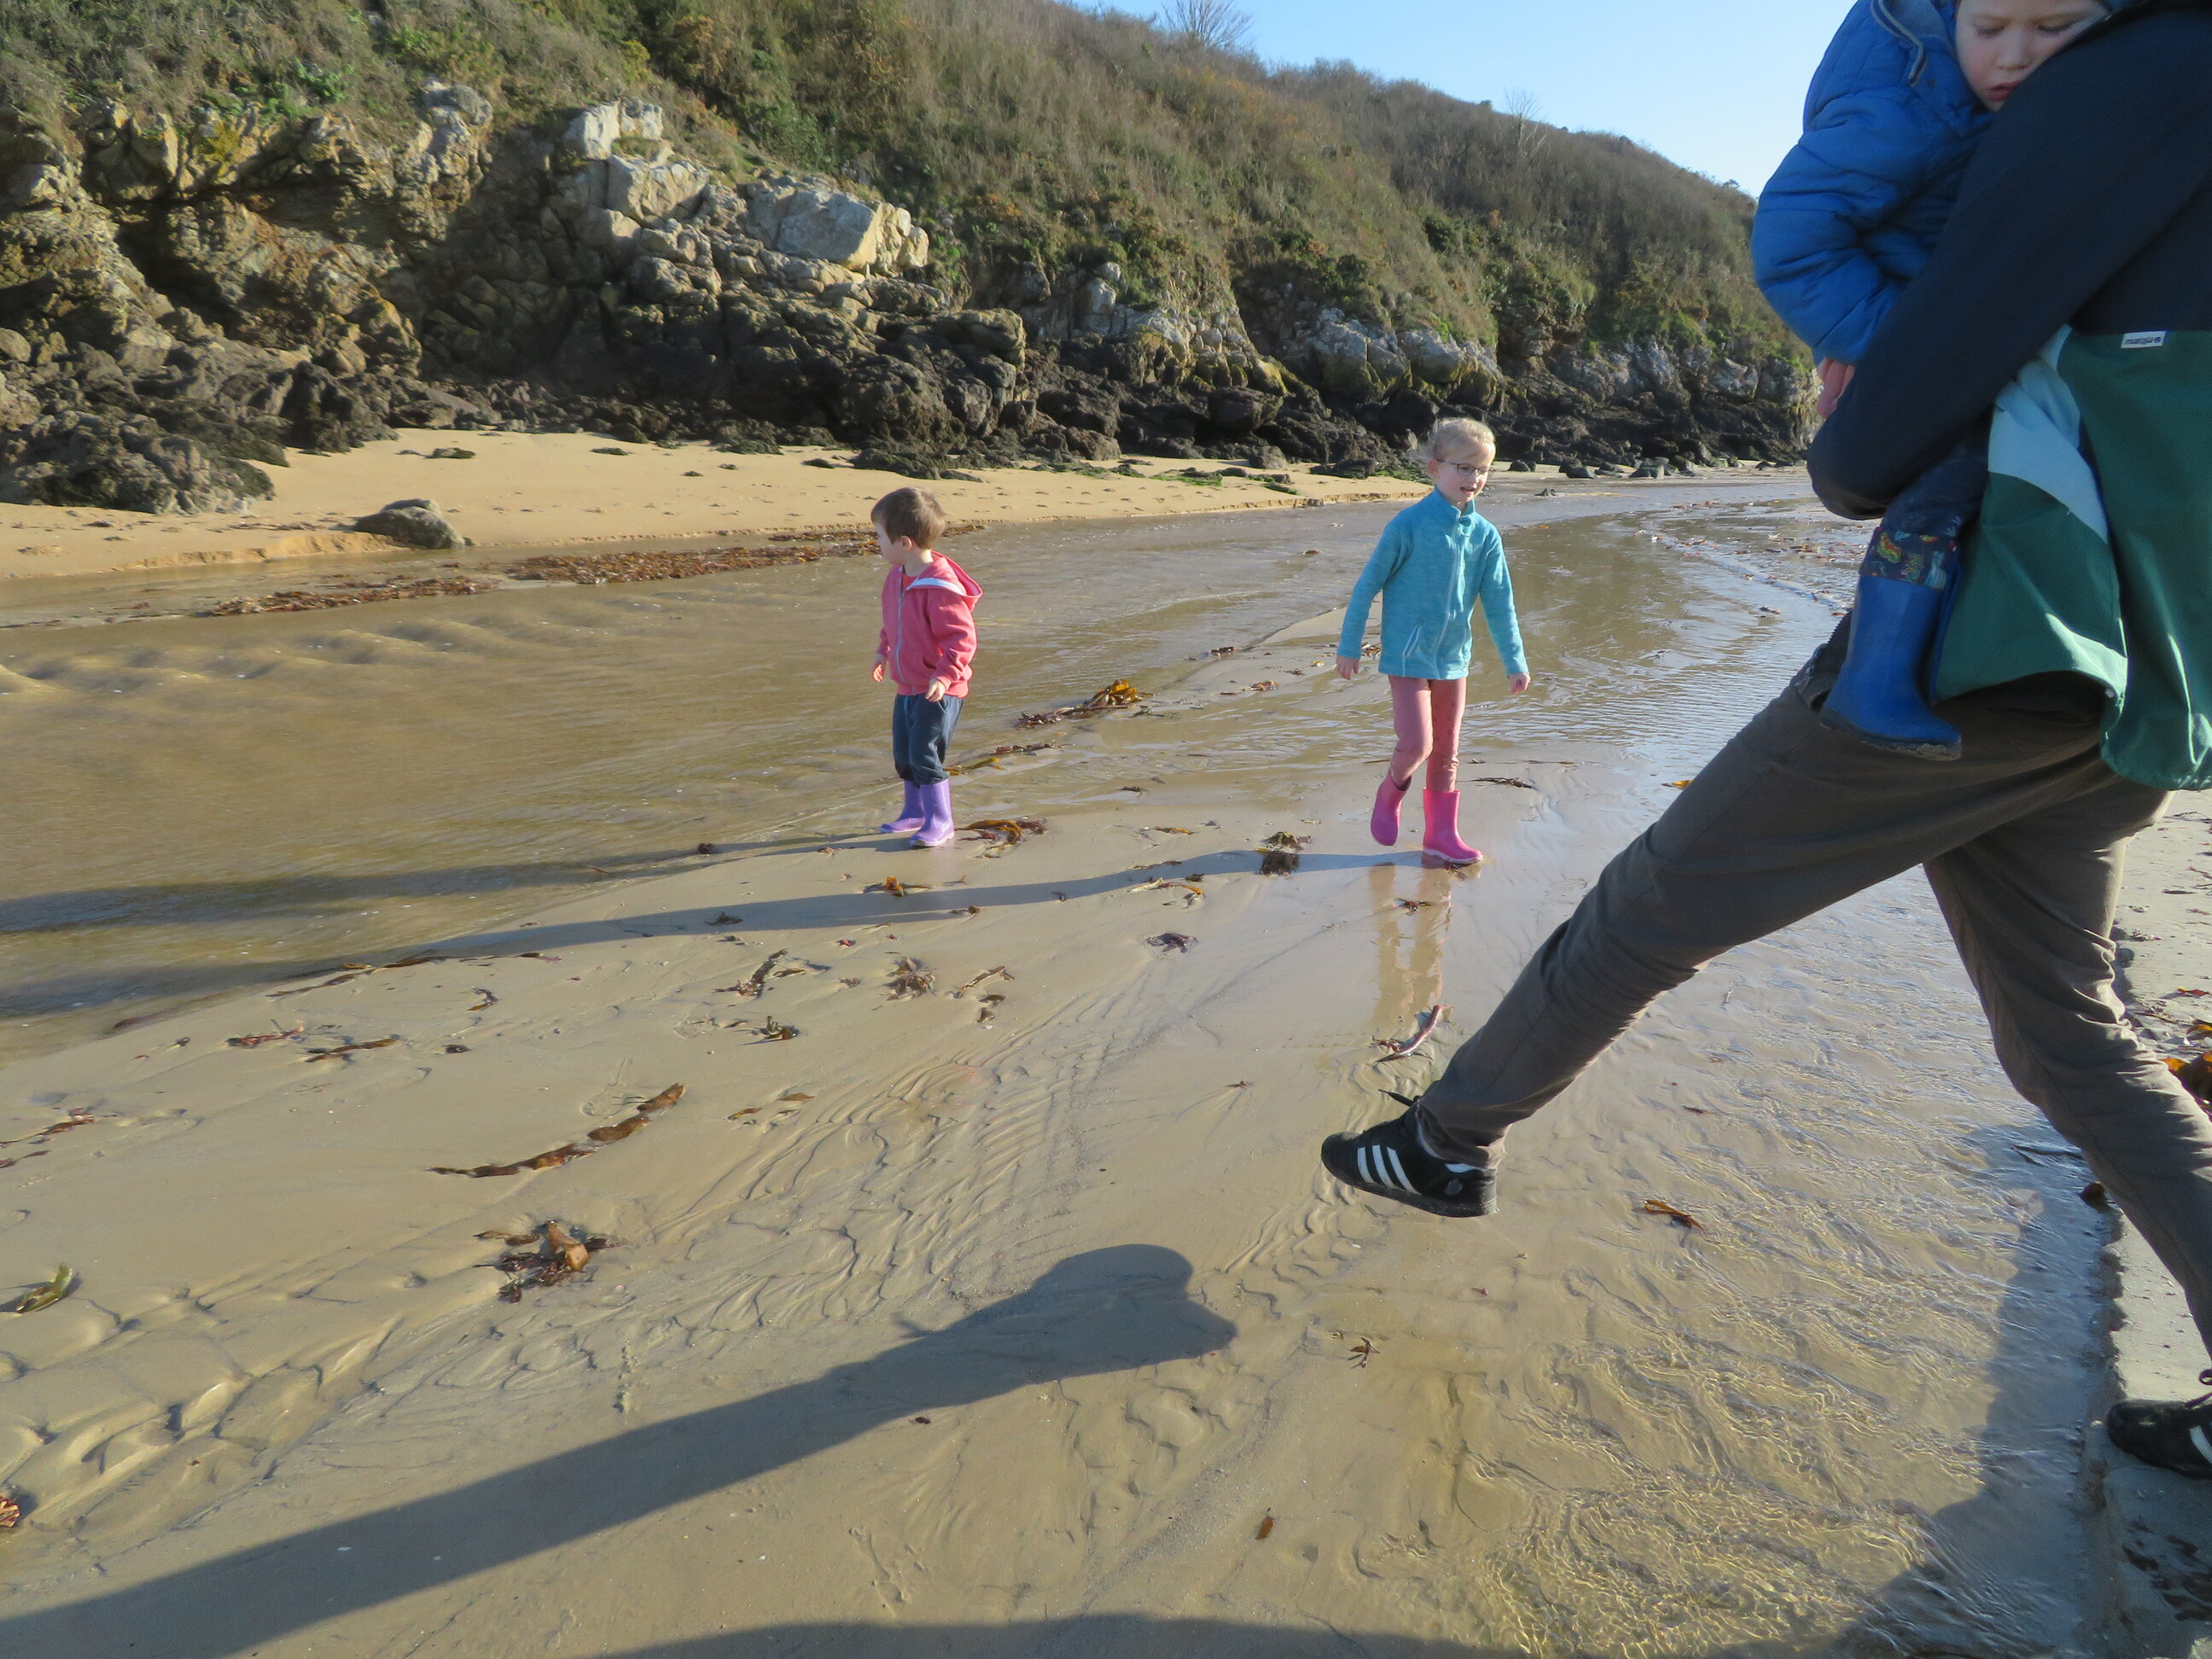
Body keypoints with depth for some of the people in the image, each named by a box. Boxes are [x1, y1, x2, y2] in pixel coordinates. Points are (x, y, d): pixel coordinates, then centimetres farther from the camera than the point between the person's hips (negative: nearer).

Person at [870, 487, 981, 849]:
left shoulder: (940, 588, -24)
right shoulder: (896, 577, 5)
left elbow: (962, 638, -25)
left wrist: (944, 675, -32)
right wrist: (883, 652, 28)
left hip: (938, 692, -9)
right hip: (907, 687, 9)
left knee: (925, 753, -10)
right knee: (903, 754, 16)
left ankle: (941, 821, 3)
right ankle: (915, 812, 33)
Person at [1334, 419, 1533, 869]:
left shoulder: (1485, 535, 1)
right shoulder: (1410, 525, -13)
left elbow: (1499, 603, 7)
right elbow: (1368, 585, -8)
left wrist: (1514, 661, 5)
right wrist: (1348, 646, -6)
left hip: (1454, 658, 5)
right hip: (1409, 655, -5)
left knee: (1447, 752, 11)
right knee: (1416, 743, -12)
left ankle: (1442, 834, 22)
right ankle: (1391, 792, 20)